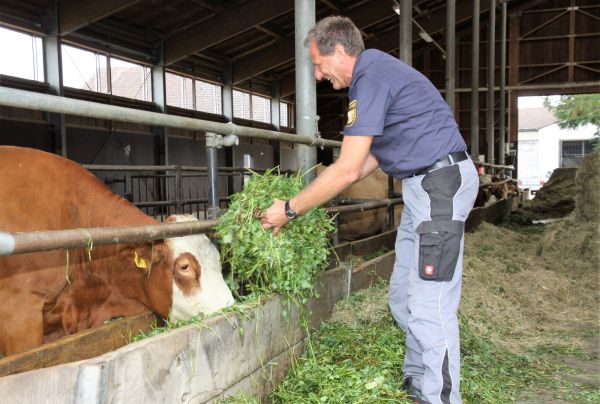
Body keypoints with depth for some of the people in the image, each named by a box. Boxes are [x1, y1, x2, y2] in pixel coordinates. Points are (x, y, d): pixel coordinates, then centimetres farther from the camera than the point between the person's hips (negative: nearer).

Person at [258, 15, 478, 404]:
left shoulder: (371, 76, -17)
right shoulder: (374, 72, 16)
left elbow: (348, 170, -21)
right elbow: (375, 156, 18)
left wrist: (290, 209, -11)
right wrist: (321, 193, 15)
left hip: (442, 182, -10)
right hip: (424, 184, 11)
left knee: (429, 306, -9)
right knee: (403, 298, 14)